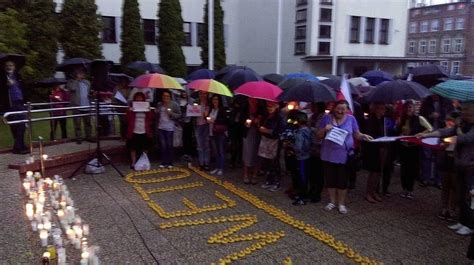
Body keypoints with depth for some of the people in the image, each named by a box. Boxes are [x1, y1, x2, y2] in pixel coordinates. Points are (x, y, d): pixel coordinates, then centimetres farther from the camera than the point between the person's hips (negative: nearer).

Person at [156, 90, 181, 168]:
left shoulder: (174, 105, -2)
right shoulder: (159, 104, 10)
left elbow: (179, 115, -2)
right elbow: (156, 114, 23)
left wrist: (171, 113, -15)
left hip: (170, 128, -3)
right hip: (161, 127, 3)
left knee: (169, 145, 0)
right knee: (162, 145, 1)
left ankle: (170, 163, 11)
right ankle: (163, 162, 11)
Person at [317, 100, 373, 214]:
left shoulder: (351, 119, 2)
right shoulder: (327, 118, 2)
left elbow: (357, 135, 7)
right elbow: (319, 136, 5)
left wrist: (363, 136, -13)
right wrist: (325, 129, -15)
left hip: (344, 155, -1)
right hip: (328, 155, 1)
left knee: (342, 180, 5)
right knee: (330, 179, 10)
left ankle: (341, 203, 20)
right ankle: (332, 201, 26)